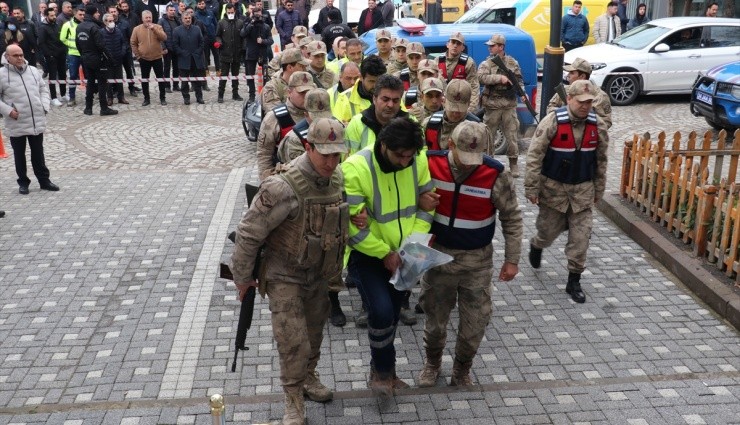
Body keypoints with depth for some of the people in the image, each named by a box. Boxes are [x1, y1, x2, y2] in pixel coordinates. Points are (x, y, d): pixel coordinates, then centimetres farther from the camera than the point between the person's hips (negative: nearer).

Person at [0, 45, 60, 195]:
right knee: (19, 154, 10)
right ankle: (23, 182, 22)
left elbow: (44, 88, 15)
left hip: (37, 121, 3)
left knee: (38, 153, 13)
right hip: (16, 124, -3)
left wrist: (44, 106, 2)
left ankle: (44, 180, 22)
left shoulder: (33, 71, 6)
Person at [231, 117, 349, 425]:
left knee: (314, 332, 21)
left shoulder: (336, 178, -7)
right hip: (284, 276, -6)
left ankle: (309, 377, 46)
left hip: (317, 273, 7)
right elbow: (249, 233, -22)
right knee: (294, 342, -4)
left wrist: (335, 267, 16)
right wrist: (242, 277, -11)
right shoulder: (284, 188, -30)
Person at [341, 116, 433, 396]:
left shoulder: (419, 160, -10)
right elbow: (351, 223, -22)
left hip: (402, 255, 5)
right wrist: (384, 253, -21)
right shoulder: (355, 168, -25)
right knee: (381, 311, -20)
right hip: (366, 253, -5)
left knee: (392, 314, 15)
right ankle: (383, 370, 7)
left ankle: (381, 371, 37)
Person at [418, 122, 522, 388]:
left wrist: (512, 259, -5)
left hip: (477, 260, -1)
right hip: (438, 254, 1)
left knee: (475, 321, 6)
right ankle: (432, 362, 41)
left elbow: (512, 219, -5)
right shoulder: (431, 164, -13)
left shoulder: (496, 174, -17)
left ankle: (462, 370, 32)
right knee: (435, 316, 15)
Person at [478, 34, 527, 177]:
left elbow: (518, 80, 11)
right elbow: (482, 77, -19)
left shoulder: (512, 62, 6)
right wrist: (500, 78, -25)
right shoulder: (486, 64, 0)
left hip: (509, 105, 1)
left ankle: (514, 163, 13)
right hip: (492, 104, 0)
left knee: (512, 135, 3)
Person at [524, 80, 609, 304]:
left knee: (581, 236, 2)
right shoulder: (553, 122, -16)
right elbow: (534, 156, -14)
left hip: (582, 189, 3)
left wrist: (598, 190, 11)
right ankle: (536, 246, 48)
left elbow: (601, 160, 8)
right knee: (549, 230, 12)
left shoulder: (598, 125, -3)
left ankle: (574, 281, 16)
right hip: (553, 188, -3)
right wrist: (532, 189, -14)